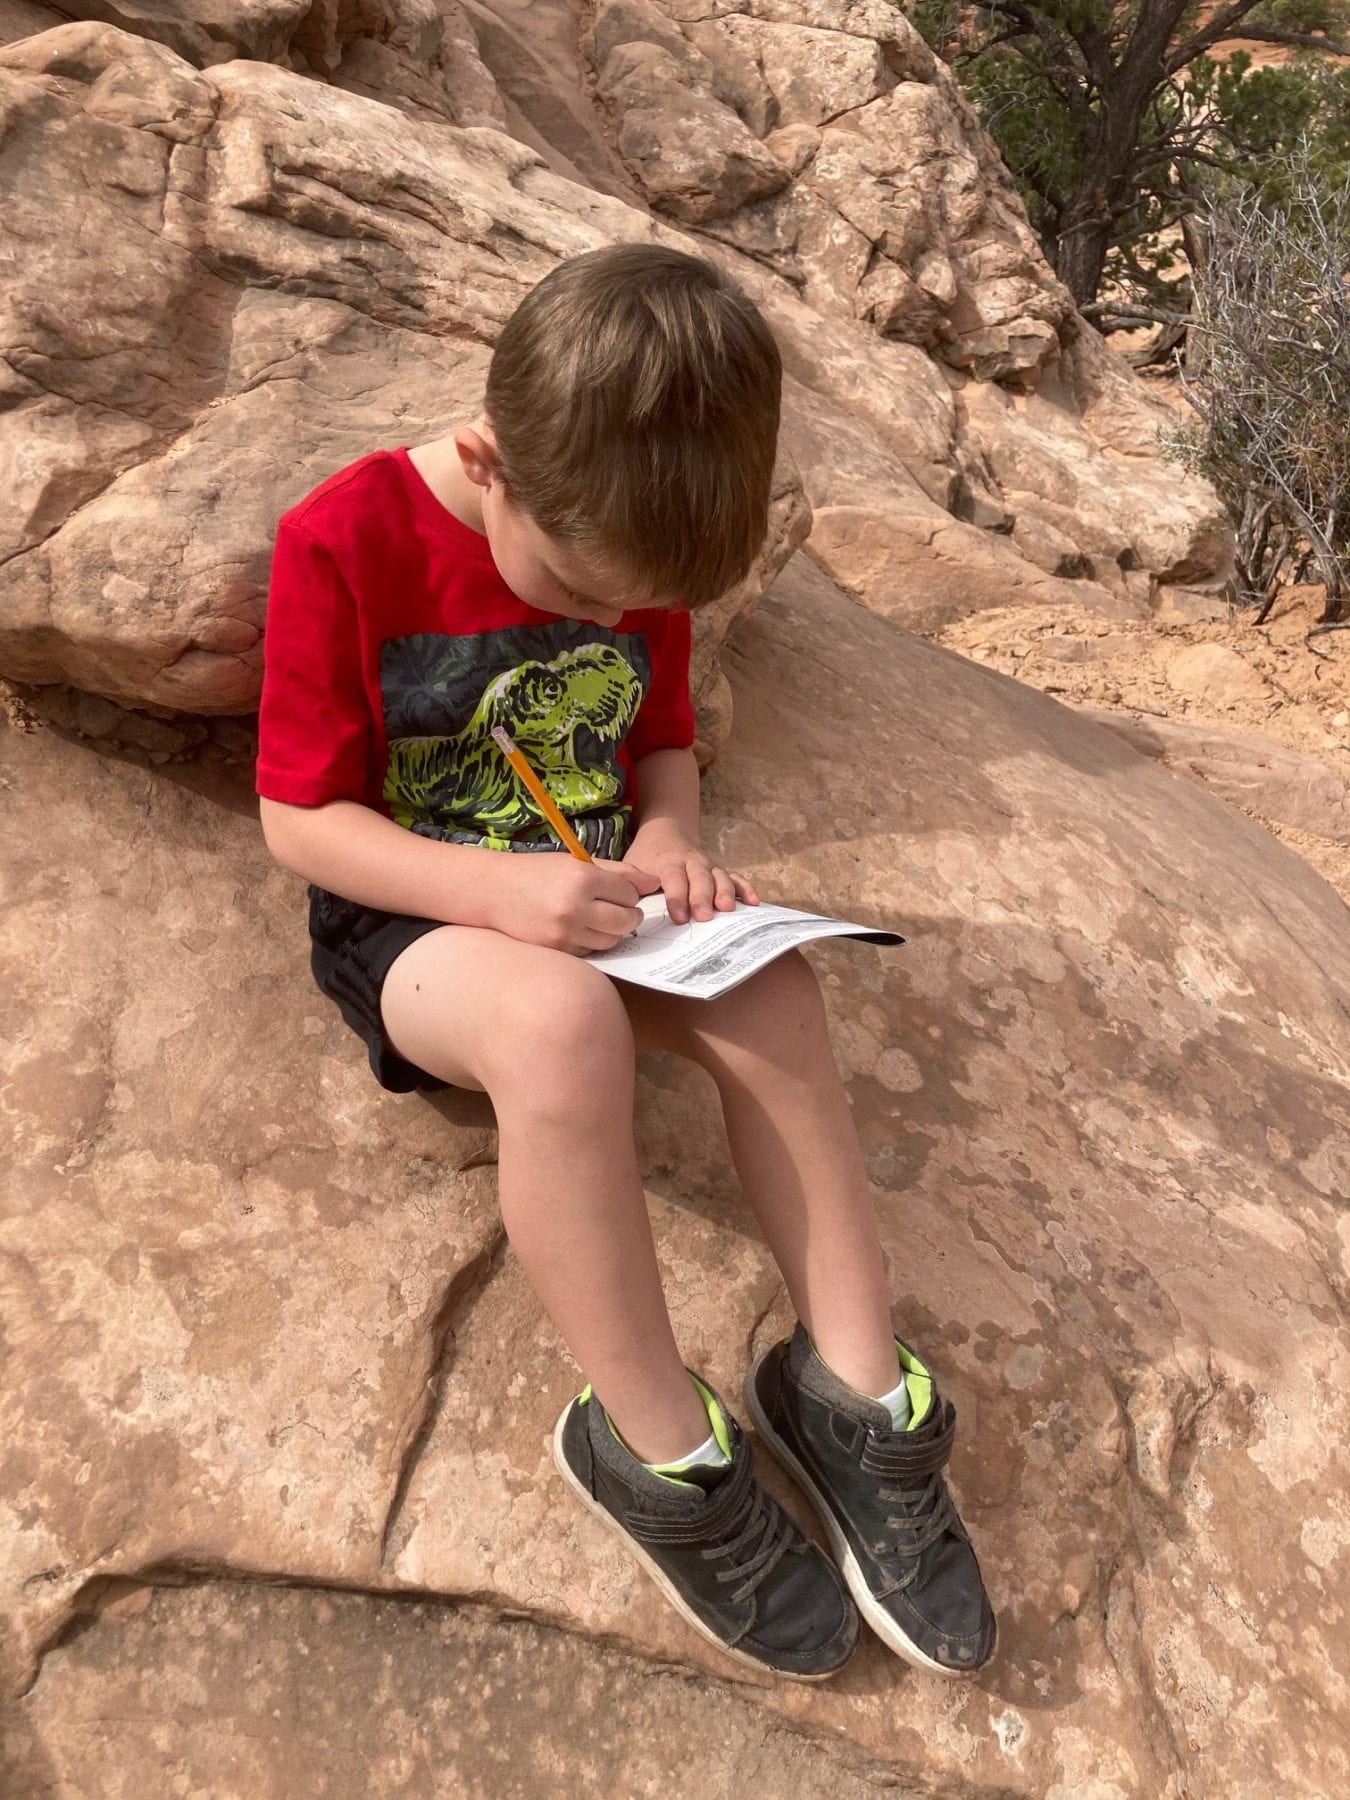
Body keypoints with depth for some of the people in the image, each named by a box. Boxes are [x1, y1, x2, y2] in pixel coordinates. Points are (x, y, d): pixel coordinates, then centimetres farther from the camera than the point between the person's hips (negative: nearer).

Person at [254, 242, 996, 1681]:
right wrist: (504, 891, -29)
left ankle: (854, 1391, -13)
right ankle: (661, 1451, -20)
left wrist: (669, 839, -12)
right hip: (409, 917, -4)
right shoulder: (348, 540, -17)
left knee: (770, 985, -25)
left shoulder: (629, 544, -1)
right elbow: (298, 817, -15)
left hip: (586, 904, 5)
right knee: (563, 1023, -37)